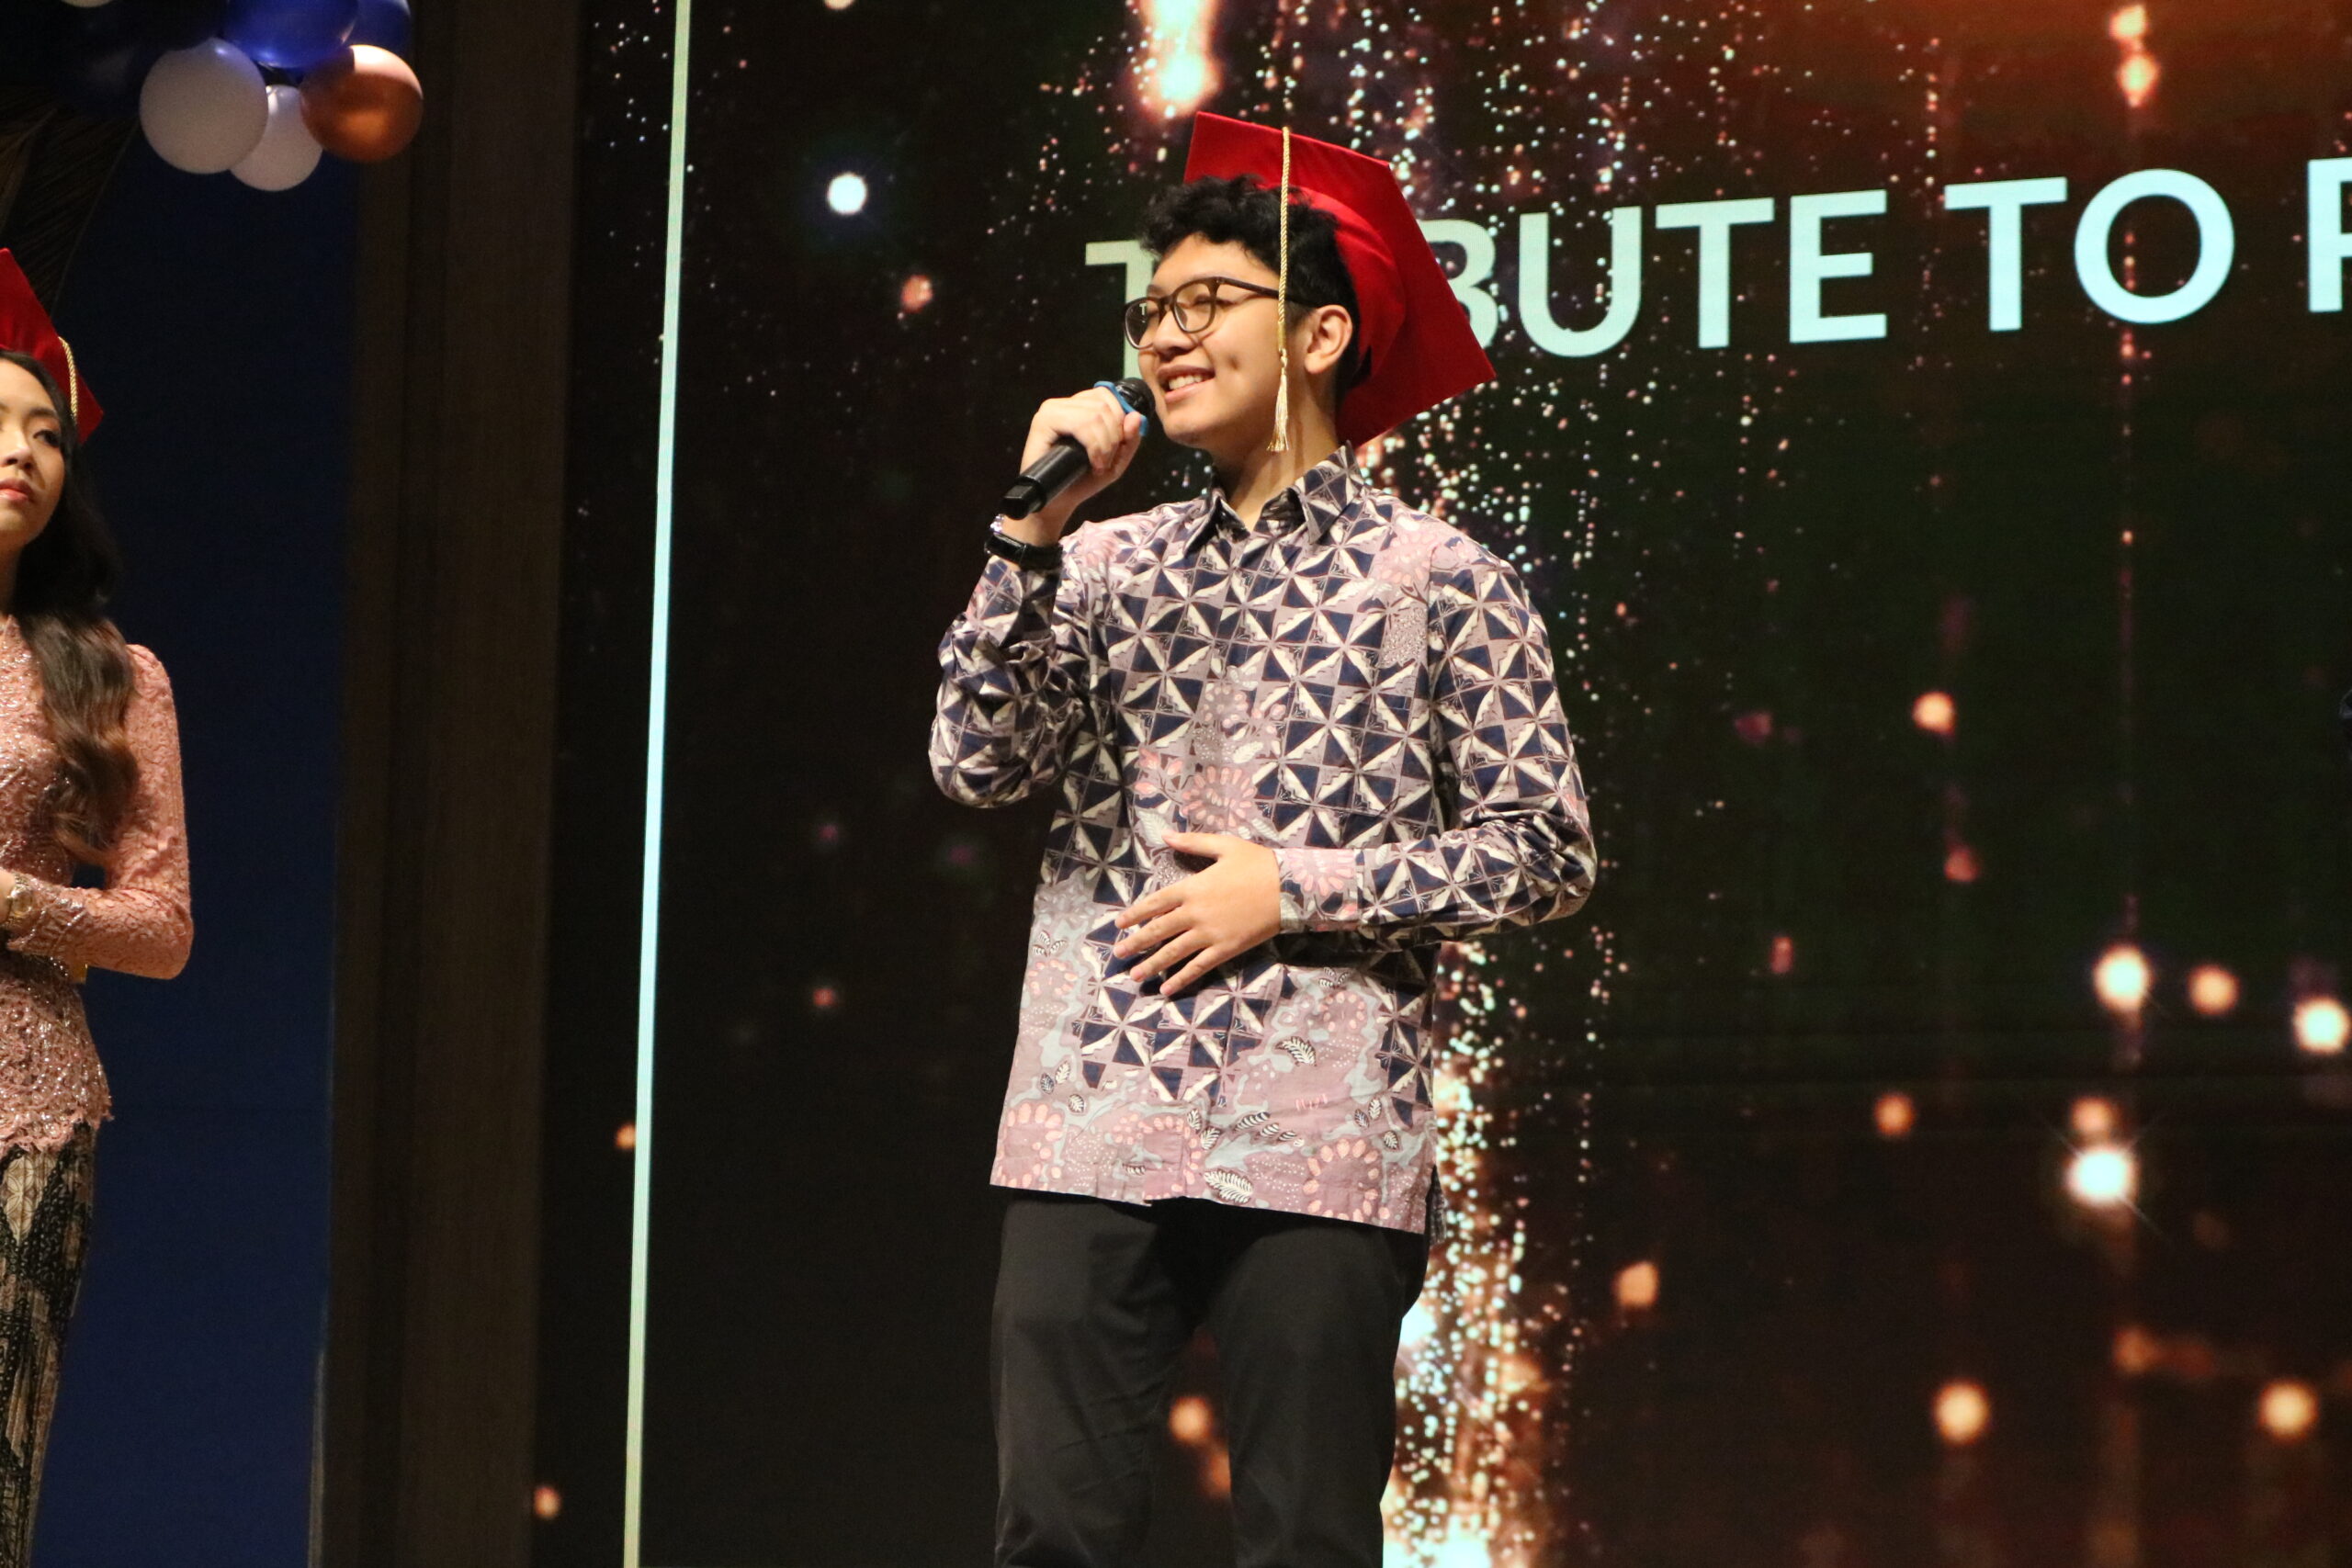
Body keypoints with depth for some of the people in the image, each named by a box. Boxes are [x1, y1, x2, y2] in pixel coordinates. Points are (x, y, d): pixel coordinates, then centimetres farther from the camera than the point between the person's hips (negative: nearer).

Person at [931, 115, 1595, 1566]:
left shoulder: (1437, 578, 4)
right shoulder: (1104, 565, 14)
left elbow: (1547, 850, 1)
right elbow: (980, 765, 2)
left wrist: (1296, 890, -7)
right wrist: (1033, 530, -5)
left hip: (1318, 1153, -3)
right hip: (1092, 1135, 3)